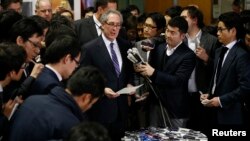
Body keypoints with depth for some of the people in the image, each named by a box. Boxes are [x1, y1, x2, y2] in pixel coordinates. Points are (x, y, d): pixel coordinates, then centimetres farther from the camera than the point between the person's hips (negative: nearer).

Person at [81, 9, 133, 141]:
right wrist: (102, 89, -19)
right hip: (101, 108, -4)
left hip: (121, 107, 5)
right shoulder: (90, 48, -9)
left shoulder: (125, 45, 7)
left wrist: (129, 84, -1)